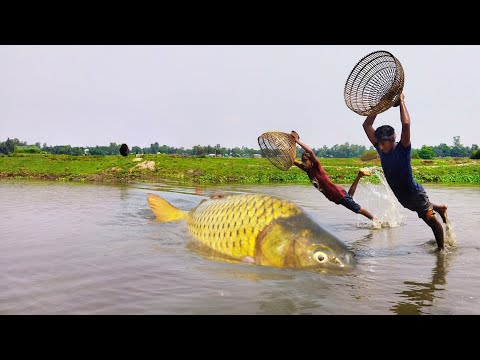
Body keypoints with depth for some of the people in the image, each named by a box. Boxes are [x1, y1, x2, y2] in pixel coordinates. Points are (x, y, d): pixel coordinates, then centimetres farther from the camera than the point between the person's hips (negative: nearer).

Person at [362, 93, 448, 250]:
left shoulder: (403, 150, -24)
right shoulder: (381, 149, -9)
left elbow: (406, 124, -39)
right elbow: (366, 125, -9)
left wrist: (401, 101, -29)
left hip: (415, 193, -6)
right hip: (402, 196, 6)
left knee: (431, 220, 5)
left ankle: (441, 248, 21)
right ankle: (439, 208, 55)